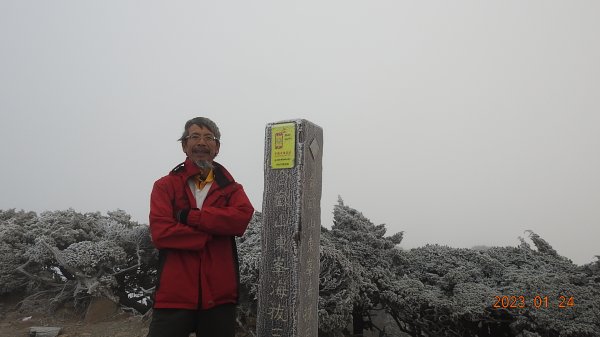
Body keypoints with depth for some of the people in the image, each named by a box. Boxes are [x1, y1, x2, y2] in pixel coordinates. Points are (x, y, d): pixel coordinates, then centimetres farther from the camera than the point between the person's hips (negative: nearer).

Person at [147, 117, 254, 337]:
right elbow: (160, 232, -10)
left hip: (219, 296, 2)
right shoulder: (165, 186, 6)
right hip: (174, 294, -1)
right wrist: (211, 236, -11)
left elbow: (242, 217, -12)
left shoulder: (230, 188, 11)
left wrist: (191, 216, -13)